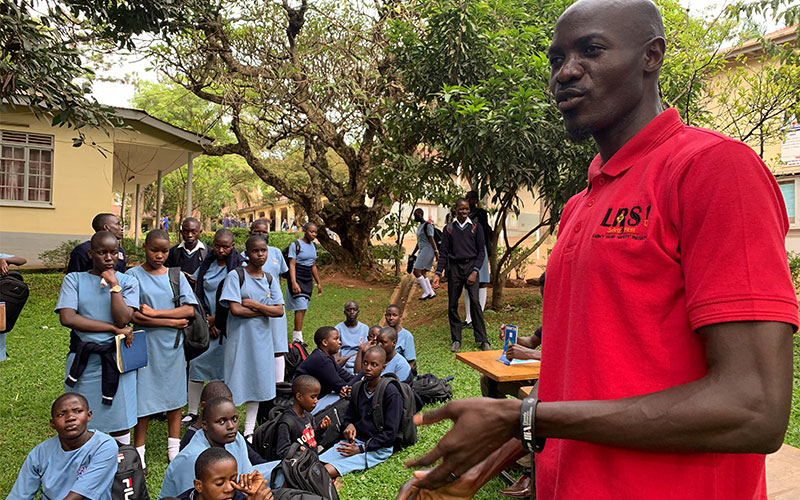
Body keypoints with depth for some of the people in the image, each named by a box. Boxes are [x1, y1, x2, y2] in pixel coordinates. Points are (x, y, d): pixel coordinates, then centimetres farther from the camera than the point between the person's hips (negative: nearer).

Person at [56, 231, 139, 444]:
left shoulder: (128, 282, 4)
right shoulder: (74, 280, 4)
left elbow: (123, 319, -10)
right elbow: (67, 318, -11)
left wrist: (114, 284, -11)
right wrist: (114, 328, -13)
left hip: (117, 361, 0)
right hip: (83, 361, 0)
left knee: (120, 420, 6)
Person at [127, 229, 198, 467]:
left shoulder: (177, 276, 6)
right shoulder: (133, 275, -3)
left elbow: (190, 309, -5)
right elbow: (133, 315, -13)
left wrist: (155, 312, -15)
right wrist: (173, 322, -12)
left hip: (173, 345, 3)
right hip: (145, 346, -3)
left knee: (175, 397, 9)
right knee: (144, 399, 1)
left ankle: (174, 449, 23)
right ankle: (138, 452, 18)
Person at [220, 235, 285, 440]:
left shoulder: (270, 280, 7)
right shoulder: (235, 276, -7)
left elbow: (279, 311, -1)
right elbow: (235, 309, -16)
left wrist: (253, 304, -13)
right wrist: (265, 310, -8)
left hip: (262, 338, 5)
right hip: (240, 338, -5)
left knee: (257, 382, 11)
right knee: (235, 384, -1)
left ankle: (249, 431, 24)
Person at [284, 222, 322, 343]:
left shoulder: (313, 246, 13)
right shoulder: (296, 245, -8)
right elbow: (292, 265, -13)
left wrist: (318, 282, 21)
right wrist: (294, 282, -23)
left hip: (308, 281, 7)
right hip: (297, 279, -7)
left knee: (302, 309, 7)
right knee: (301, 308, -14)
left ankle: (295, 336, 14)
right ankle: (298, 338, -12)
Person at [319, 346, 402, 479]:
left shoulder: (391, 393, -12)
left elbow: (390, 433, -13)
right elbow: (348, 417, 20)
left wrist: (360, 449, -15)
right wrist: (349, 425, -5)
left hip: (378, 448, -6)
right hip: (354, 440, 7)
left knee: (328, 471, -26)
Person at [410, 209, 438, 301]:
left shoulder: (428, 225, -8)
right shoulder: (420, 227, 20)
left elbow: (431, 239, -16)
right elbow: (418, 242, 25)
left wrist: (436, 251, -21)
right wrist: (412, 254, 26)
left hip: (427, 250, -10)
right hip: (422, 251, 10)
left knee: (416, 271, -13)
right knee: (422, 273, 6)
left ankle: (426, 292, -8)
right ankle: (431, 292, 8)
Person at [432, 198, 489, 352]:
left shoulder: (476, 227, 6)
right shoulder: (449, 229, 8)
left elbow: (481, 251, 4)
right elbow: (443, 253, 8)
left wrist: (475, 271, -7)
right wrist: (438, 273, -1)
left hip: (471, 266, -2)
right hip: (454, 267, 2)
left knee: (475, 301, -13)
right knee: (452, 304, 1)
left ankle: (483, 340, -7)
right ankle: (456, 340, 11)